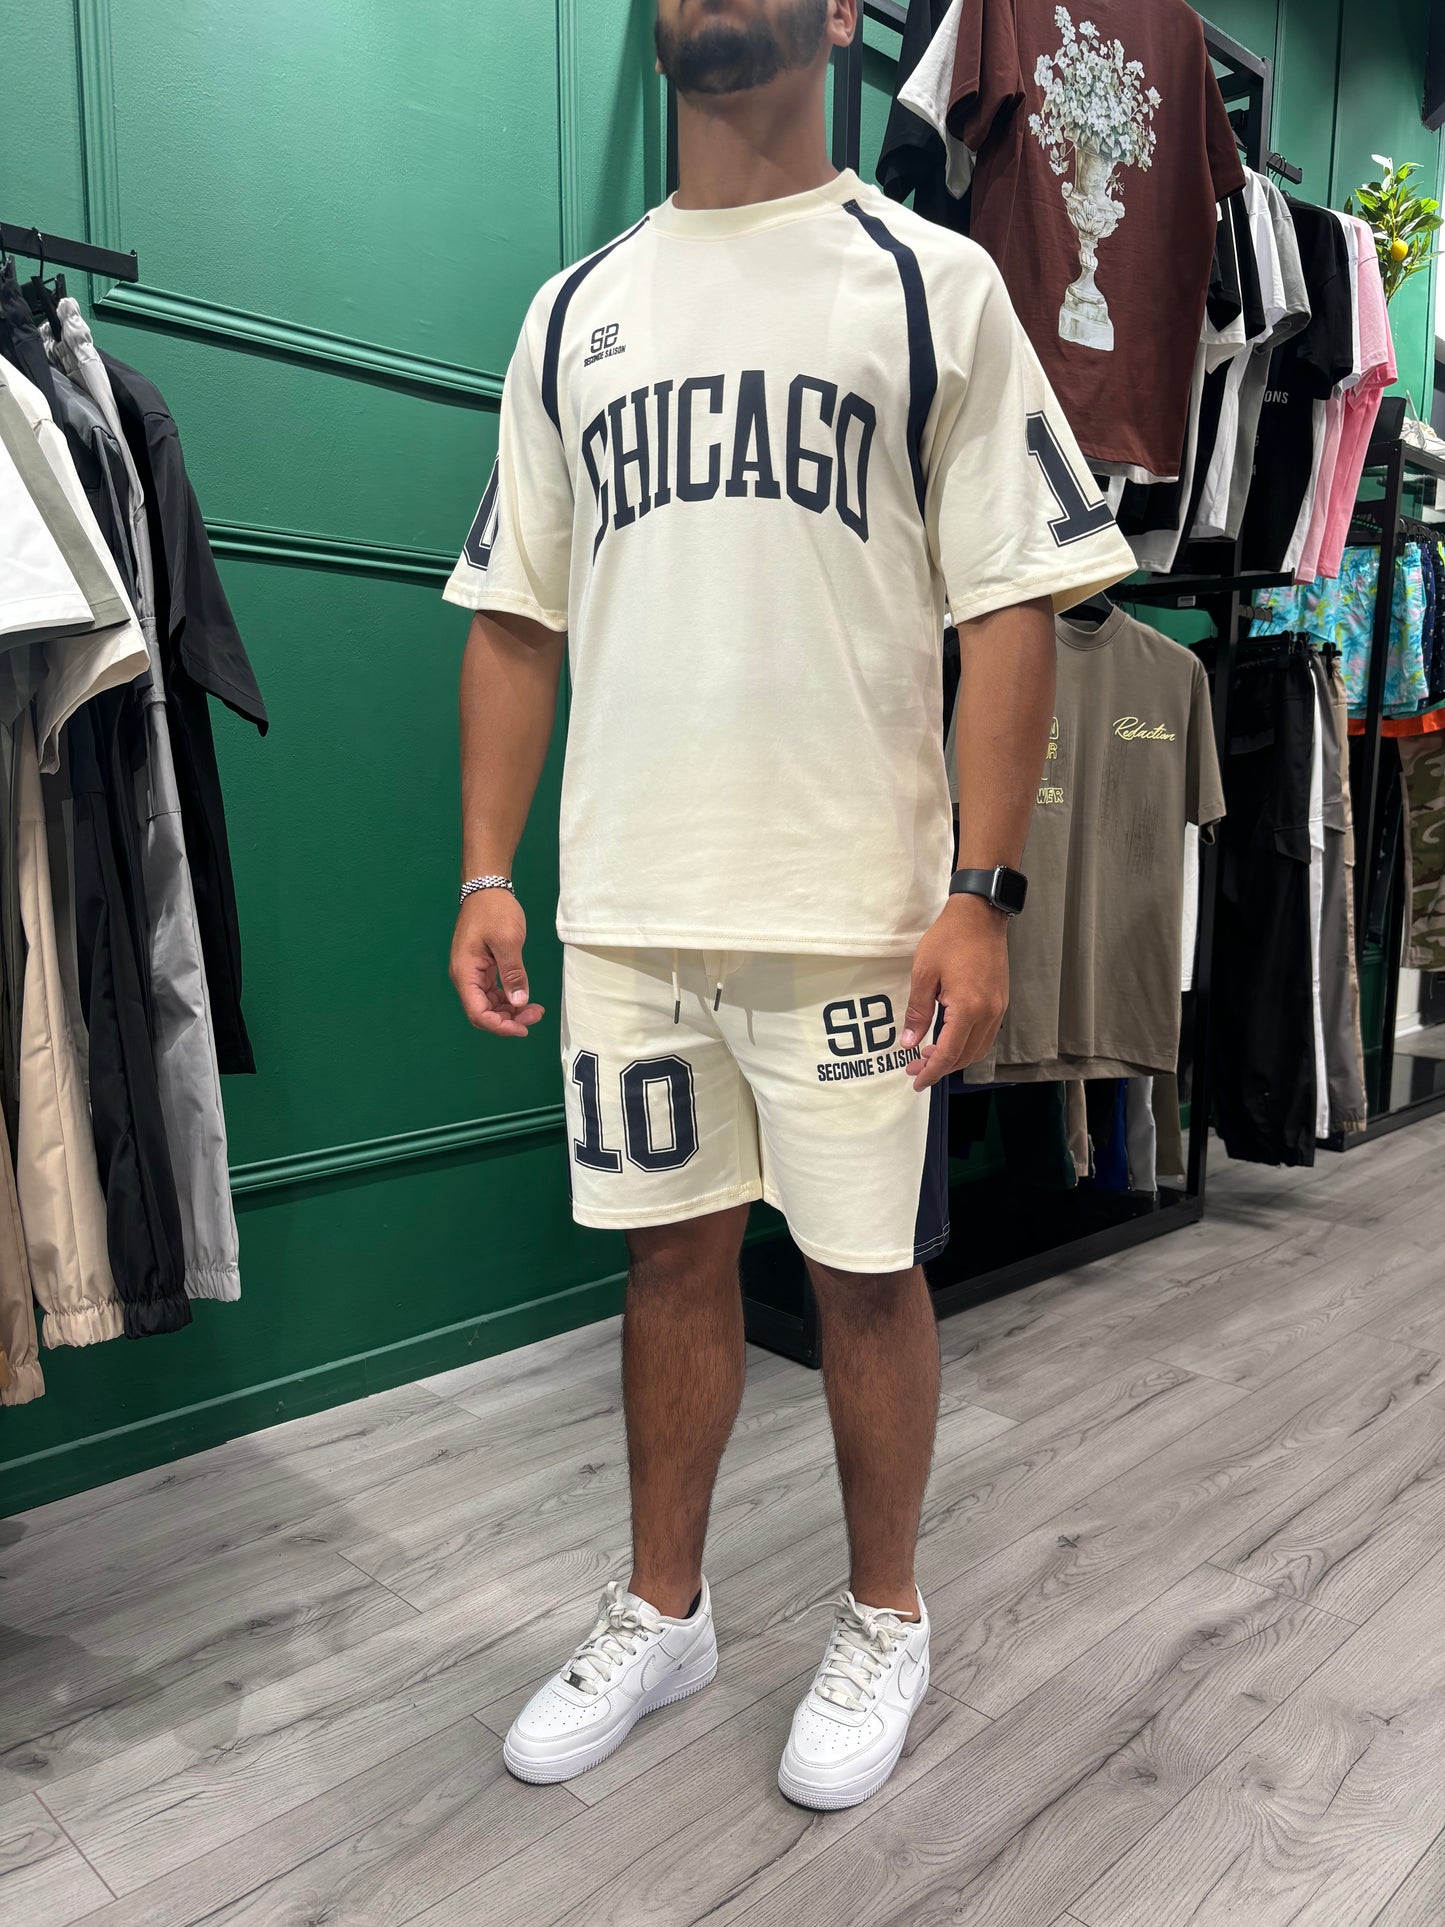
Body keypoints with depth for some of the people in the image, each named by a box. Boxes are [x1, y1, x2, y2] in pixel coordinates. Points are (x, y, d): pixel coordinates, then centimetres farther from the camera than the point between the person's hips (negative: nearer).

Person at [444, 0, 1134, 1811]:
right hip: (624, 905, 3)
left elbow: (1011, 609, -4)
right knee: (671, 1254, 13)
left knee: (865, 1271, 8)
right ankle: (661, 1611, 34)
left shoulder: (931, 285, 4)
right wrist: (487, 876, 4)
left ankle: (883, 1620, 33)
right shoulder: (573, 315, 14)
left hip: (855, 910, -3)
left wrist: (980, 893, -13)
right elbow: (515, 619, 12)